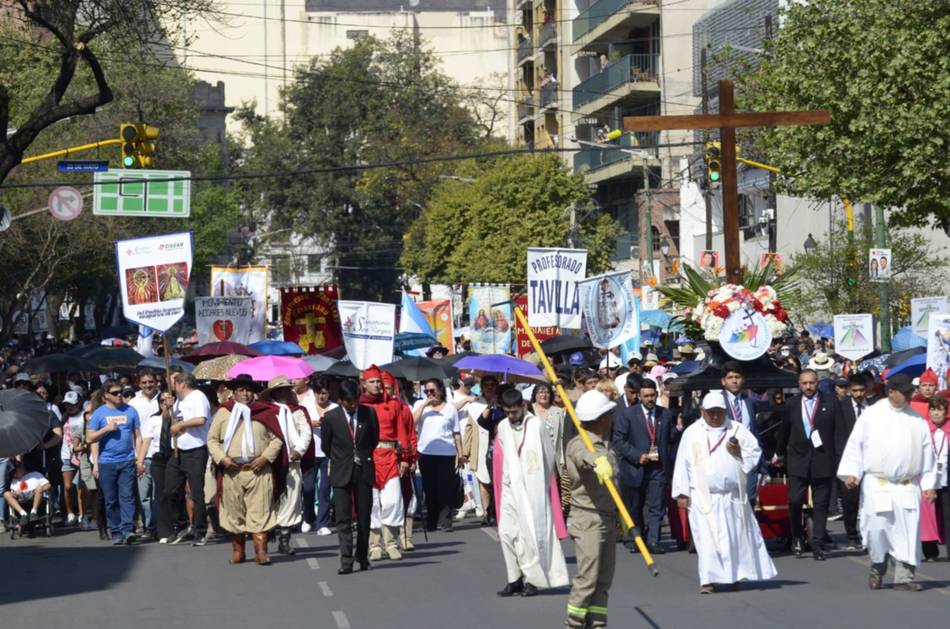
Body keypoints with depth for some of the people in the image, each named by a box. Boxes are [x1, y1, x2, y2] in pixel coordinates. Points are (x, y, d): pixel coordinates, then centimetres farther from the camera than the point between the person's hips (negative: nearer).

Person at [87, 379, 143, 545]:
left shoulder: (130, 411, 9)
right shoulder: (99, 413, 6)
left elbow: (137, 436, 11)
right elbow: (90, 438, 5)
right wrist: (107, 428, -9)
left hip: (127, 462, 0)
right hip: (106, 462, 0)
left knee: (127, 497, -10)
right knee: (111, 500, 3)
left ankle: (128, 530, -16)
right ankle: (116, 533, 9)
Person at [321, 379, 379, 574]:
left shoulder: (369, 413, 0)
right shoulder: (331, 417, -3)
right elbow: (325, 445, 10)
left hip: (364, 471, 1)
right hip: (342, 473, -1)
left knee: (364, 517, 6)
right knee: (343, 519, -6)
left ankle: (362, 557, 17)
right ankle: (346, 561, -8)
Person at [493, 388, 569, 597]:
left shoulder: (535, 425, -7)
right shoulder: (503, 427, 8)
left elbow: (548, 456, -2)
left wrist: (540, 484, 4)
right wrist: (506, 481, 13)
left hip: (532, 489, -5)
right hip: (511, 488, 5)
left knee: (530, 532, -6)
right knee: (506, 532, -2)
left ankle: (532, 579, 2)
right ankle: (515, 579, 4)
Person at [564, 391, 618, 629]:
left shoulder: (607, 445, 17)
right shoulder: (577, 444, -12)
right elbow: (584, 455, -38)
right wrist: (598, 460, -60)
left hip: (608, 518, 8)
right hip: (587, 519, -8)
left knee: (604, 579, 8)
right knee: (587, 578, -10)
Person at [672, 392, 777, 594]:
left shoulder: (737, 430, 7)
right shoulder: (692, 433, 3)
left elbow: (756, 451, 10)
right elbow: (683, 464, 2)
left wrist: (739, 452, -11)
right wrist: (682, 493, -3)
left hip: (732, 495, 2)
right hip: (703, 496, -2)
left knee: (736, 535, 6)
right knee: (707, 537, -8)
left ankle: (734, 576, 19)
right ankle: (708, 580, -7)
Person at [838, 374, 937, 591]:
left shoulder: (917, 420, 8)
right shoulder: (871, 415, 0)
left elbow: (927, 452, 10)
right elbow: (855, 444, 2)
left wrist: (929, 484, 6)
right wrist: (851, 472, -7)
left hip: (907, 487, 2)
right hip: (876, 485, -2)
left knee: (908, 531, -4)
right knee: (877, 528, -3)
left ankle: (904, 577, 1)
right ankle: (878, 567, 20)